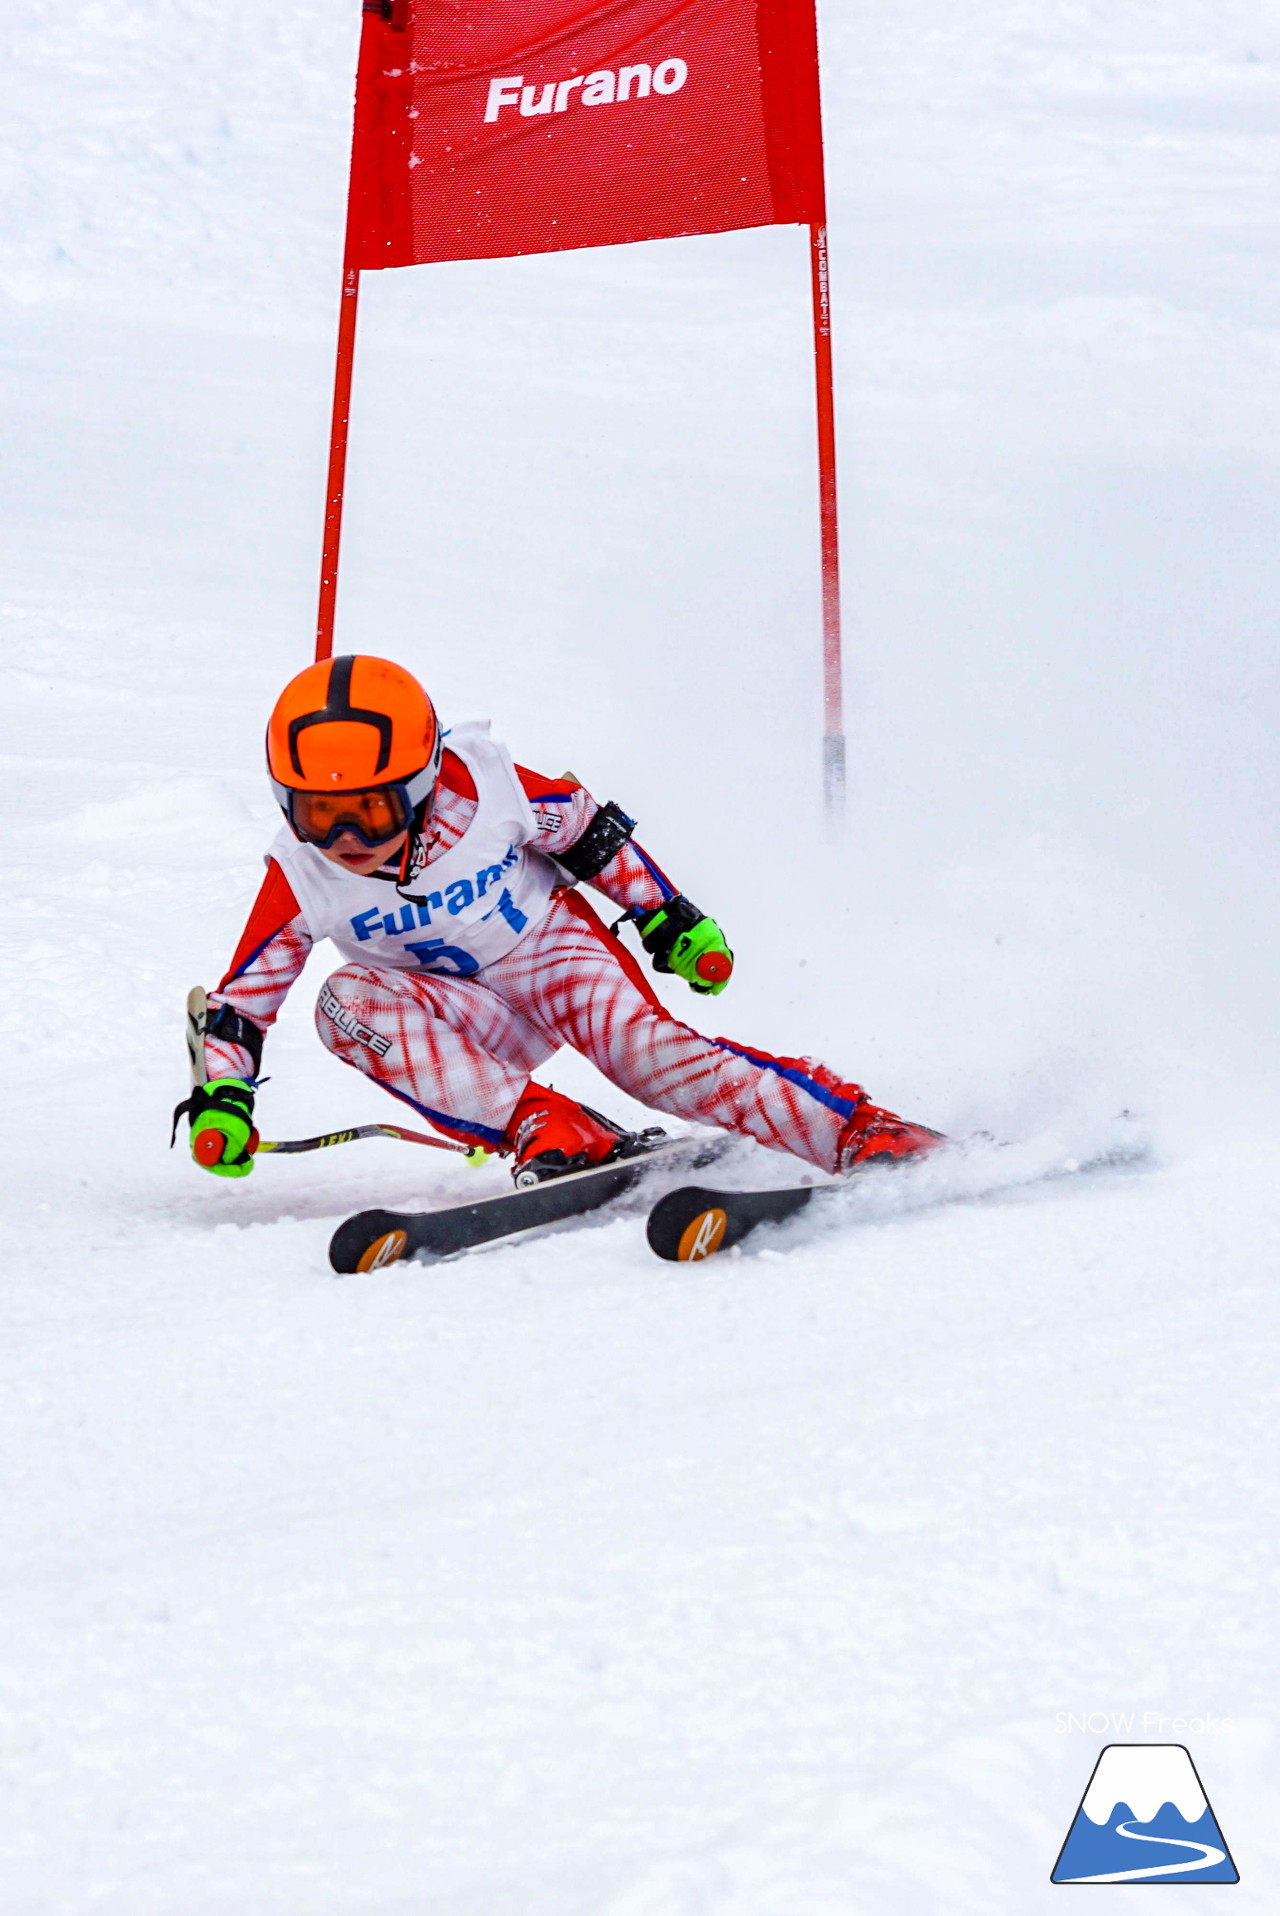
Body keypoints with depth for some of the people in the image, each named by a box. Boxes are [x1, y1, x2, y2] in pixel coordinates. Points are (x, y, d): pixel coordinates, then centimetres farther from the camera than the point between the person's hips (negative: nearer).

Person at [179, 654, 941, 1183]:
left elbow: (588, 830, -6)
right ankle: (547, 1130, -35)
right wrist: (223, 1100, -21)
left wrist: (668, 918, 0)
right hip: (472, 1019, 2)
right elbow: (244, 995, -8)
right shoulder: (302, 877, -17)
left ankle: (865, 1134, -34)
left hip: (553, 950, -2)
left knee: (637, 1044, -30)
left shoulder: (481, 788, -23)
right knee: (349, 1001, -27)